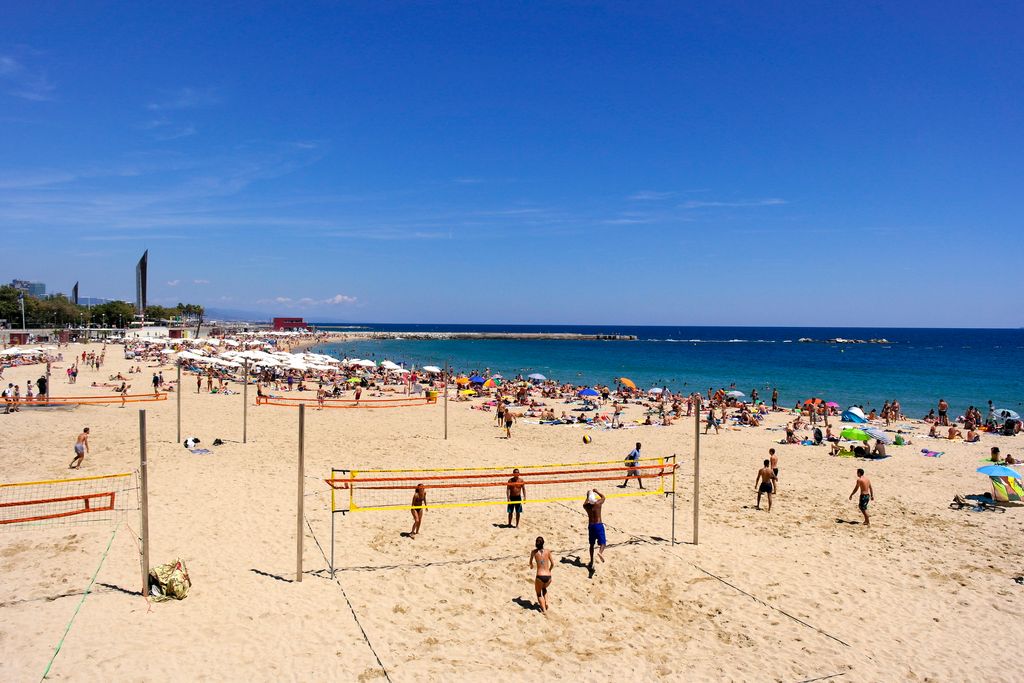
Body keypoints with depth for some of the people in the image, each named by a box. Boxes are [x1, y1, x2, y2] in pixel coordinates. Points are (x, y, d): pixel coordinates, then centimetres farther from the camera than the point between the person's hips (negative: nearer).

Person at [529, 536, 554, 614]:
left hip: (540, 577, -2)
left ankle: (544, 610, 6)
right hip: (548, 577, 2)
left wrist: (531, 566, 45)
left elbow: (530, 562, 23)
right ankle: (546, 602, 16)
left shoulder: (534, 552, 5)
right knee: (544, 588, 35)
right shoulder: (548, 551, 7)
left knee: (538, 594, 22)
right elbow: (552, 564, 14)